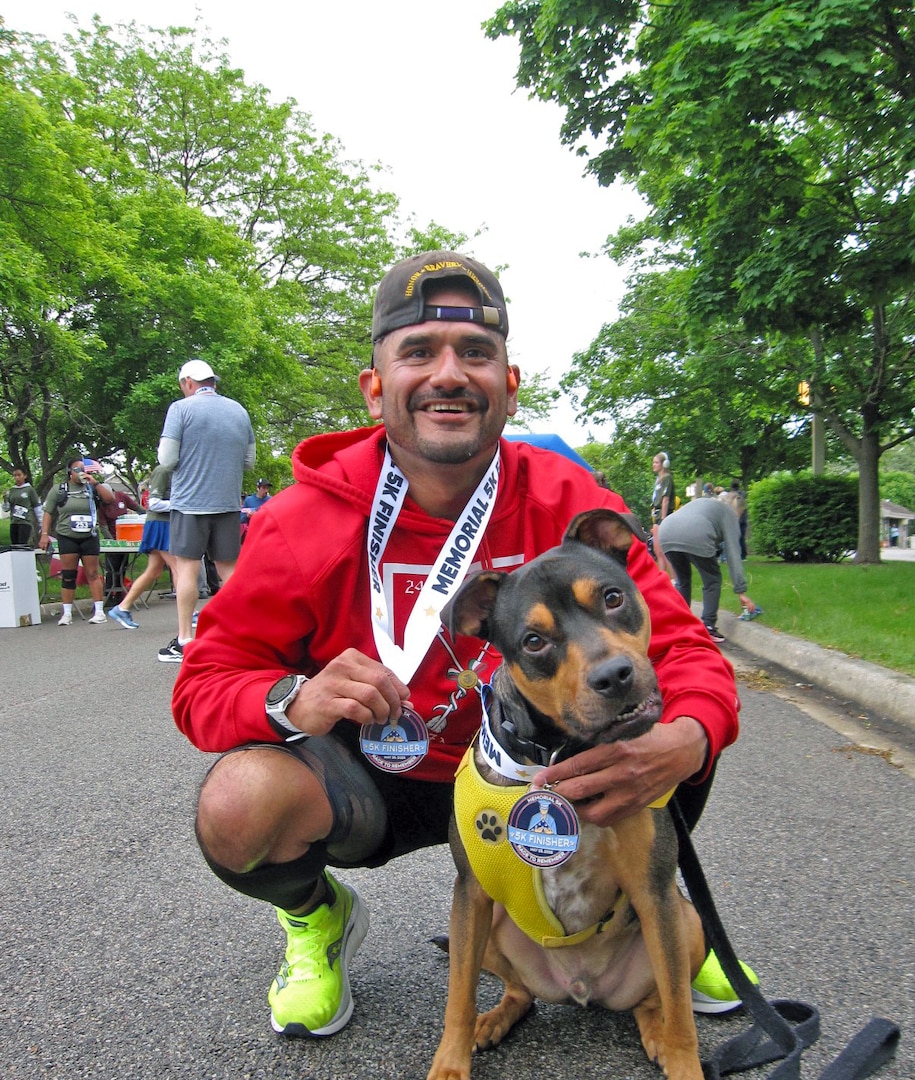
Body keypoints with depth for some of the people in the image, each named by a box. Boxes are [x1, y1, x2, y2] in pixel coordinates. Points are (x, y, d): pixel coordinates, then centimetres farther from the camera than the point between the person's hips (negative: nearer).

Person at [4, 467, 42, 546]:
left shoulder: (30, 489, 1)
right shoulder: (11, 490, 13)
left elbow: (37, 508, 1)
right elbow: (6, 509, 13)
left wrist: (41, 524, 0)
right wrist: (5, 500, -7)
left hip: (26, 522, -5)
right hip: (14, 523, 5)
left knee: (23, 547, -14)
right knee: (14, 547, 4)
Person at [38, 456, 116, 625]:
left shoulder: (92, 488, 6)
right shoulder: (58, 490, 7)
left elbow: (111, 499, -5)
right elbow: (48, 513, 8)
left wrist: (96, 482, -10)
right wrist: (44, 534, -1)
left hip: (89, 537, 0)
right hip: (67, 537, 0)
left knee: (93, 574, 0)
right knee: (68, 576, 0)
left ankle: (99, 611, 2)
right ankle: (67, 613, 6)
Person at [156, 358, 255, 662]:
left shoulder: (181, 408, -4)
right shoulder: (239, 411, 10)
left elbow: (167, 460, -8)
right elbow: (249, 461, 14)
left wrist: (190, 458, 12)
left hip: (190, 501, -4)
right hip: (228, 503, 4)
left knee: (186, 566, 1)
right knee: (229, 569, 9)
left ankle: (184, 640, 3)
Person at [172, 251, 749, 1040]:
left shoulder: (568, 505, -15)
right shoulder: (304, 523, -19)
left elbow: (684, 648, -15)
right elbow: (203, 684, -13)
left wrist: (687, 739, -39)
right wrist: (294, 700, -37)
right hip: (373, 784, -1)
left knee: (681, 738, -20)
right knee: (239, 805, -31)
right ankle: (318, 915, 9)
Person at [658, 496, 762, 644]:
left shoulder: (700, 503, 40)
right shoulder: (729, 513, 21)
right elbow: (733, 552, 12)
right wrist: (741, 591, 9)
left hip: (666, 533, 6)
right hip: (694, 537, -6)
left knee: (682, 579, 25)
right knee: (712, 580, 14)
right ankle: (708, 630, 8)